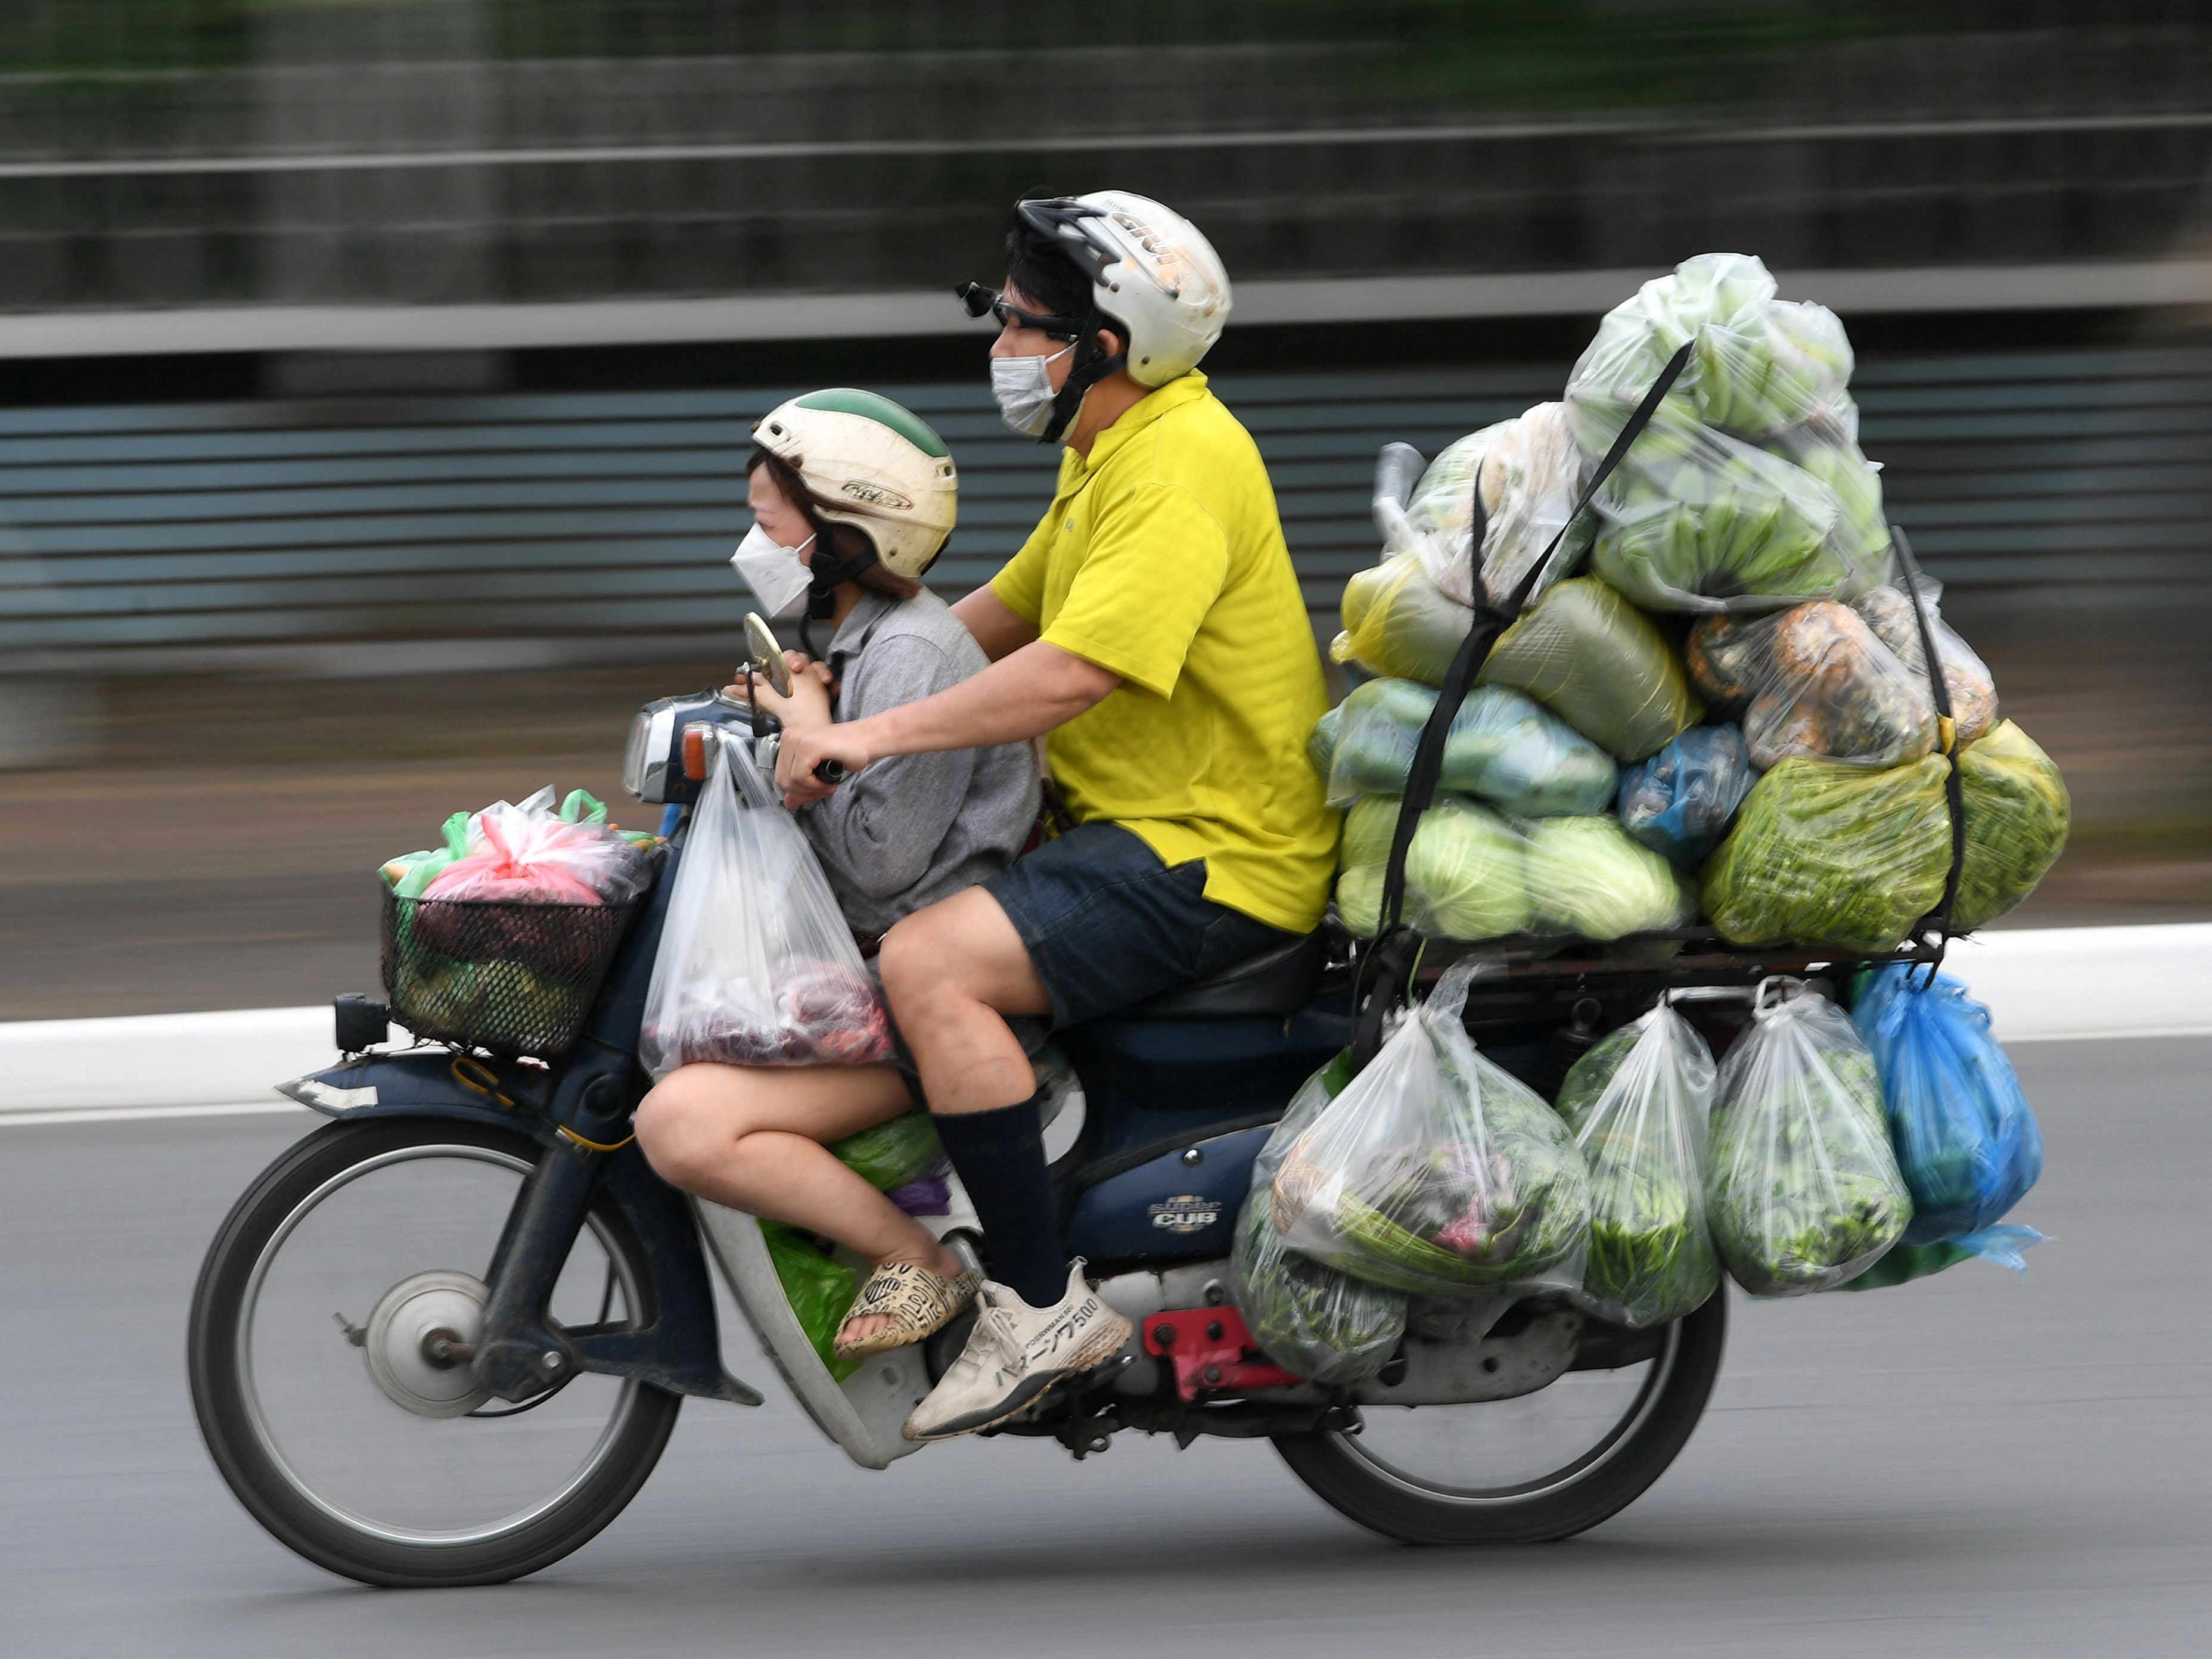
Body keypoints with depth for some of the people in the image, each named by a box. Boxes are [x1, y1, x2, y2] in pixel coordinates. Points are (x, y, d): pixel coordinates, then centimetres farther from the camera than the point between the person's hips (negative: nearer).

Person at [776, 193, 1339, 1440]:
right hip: (1132, 824, 11)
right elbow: (1006, 615, 27)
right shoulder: (1110, 450, 16)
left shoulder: (1179, 468, -19)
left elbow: (1075, 670, -30)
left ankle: (1044, 1305, -23)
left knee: (931, 962, -27)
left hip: (1210, 856, -11)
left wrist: (878, 732, -28)